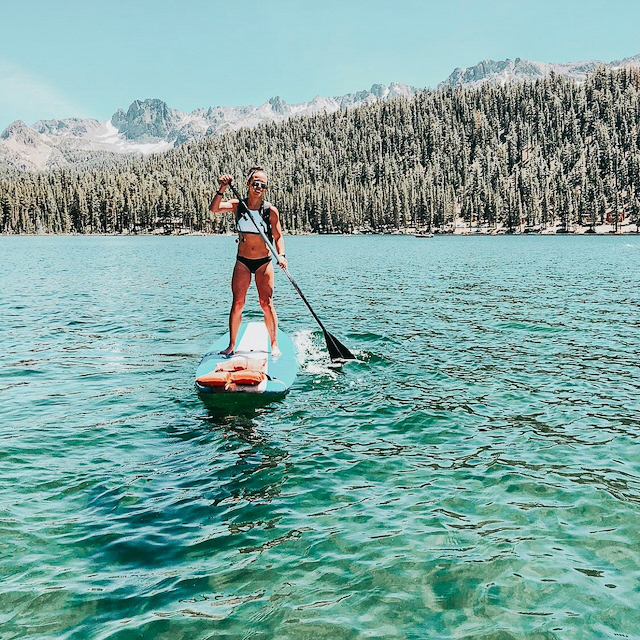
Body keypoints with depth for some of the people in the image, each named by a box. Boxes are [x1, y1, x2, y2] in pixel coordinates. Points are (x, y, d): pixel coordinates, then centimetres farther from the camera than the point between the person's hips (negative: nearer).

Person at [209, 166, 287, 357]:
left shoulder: (270, 210, -4)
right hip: (242, 262, 1)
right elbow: (213, 209, -16)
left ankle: (274, 344, 9)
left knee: (267, 303, -3)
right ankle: (231, 346, 9)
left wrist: (281, 255, -16)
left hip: (264, 262, -1)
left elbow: (278, 237, 0)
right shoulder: (237, 205, -2)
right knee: (237, 303, -1)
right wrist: (222, 189, -27)